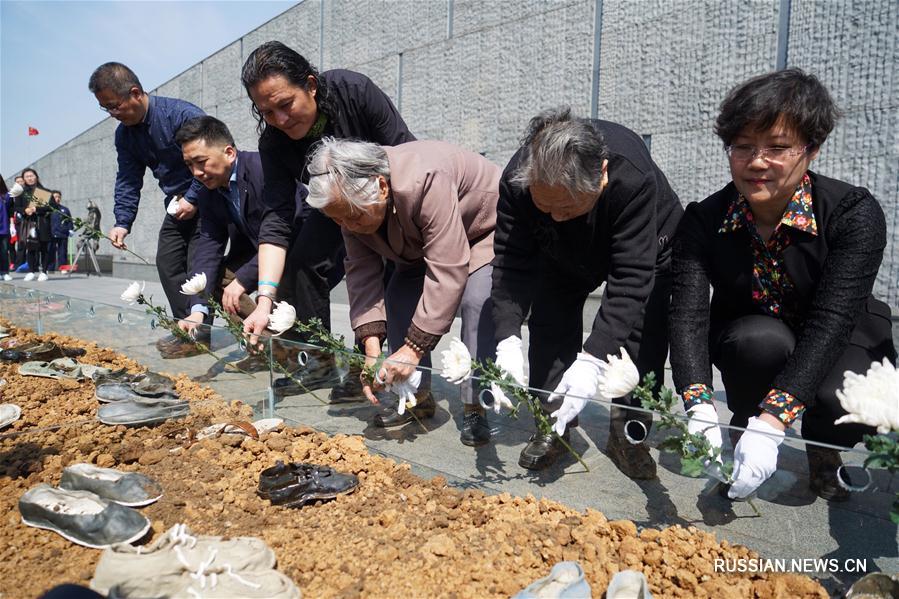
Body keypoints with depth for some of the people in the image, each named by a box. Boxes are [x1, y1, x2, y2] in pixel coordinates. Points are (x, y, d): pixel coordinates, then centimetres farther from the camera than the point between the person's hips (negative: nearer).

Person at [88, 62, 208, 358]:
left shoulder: (183, 114, -21)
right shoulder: (124, 134, 4)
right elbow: (128, 179, 5)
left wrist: (193, 199, -21)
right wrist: (123, 221, -6)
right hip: (177, 204, 8)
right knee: (167, 262, 3)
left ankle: (198, 333, -7)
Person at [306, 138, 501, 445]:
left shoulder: (427, 181, -43)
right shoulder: (350, 201, -19)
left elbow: (447, 273, -43)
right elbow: (361, 272, -19)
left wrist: (412, 349, -41)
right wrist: (372, 352, -28)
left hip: (483, 230, -6)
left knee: (476, 301, -28)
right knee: (398, 296, -10)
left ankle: (475, 408, -15)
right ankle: (417, 398, 3)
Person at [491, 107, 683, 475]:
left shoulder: (634, 178, -44)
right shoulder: (516, 180, -34)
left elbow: (630, 279, -44)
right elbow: (512, 264, -31)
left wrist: (592, 360, -52)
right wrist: (508, 340, -44)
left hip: (646, 246, -2)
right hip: (563, 255, 3)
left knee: (645, 324, -14)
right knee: (550, 318, -8)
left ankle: (629, 432, 1)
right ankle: (553, 423, 7)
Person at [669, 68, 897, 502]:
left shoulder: (855, 214, -23)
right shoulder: (704, 220, -18)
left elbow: (830, 323, -34)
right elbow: (688, 314, -28)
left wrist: (771, 424, -45)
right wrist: (701, 411, -45)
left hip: (839, 347, 0)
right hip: (748, 346, 1)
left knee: (841, 401, -32)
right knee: (761, 338, -33)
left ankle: (823, 450, 6)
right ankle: (741, 434, -4)